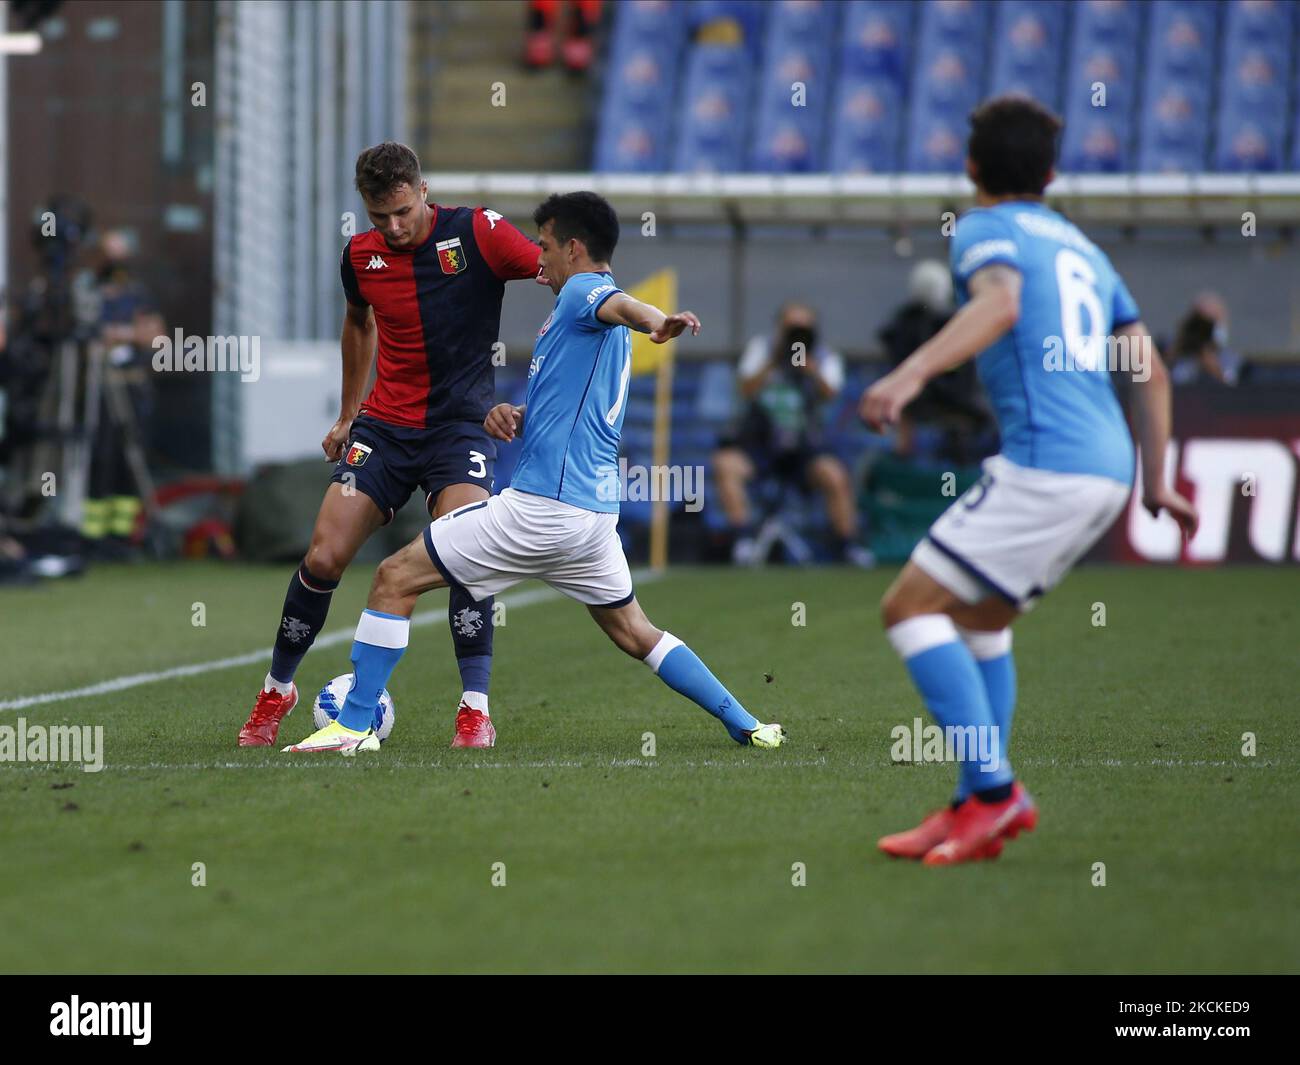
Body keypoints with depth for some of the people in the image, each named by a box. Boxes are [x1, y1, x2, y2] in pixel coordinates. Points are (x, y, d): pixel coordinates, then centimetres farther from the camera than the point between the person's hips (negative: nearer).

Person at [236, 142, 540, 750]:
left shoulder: (476, 233, -11)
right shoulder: (360, 257, 2)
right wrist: (347, 416, 28)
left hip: (460, 422, -3)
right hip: (384, 423, 3)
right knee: (323, 558, -4)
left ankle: (476, 710, -16)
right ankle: (276, 691, 17)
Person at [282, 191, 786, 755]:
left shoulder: (581, 292, -7)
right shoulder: (601, 328, 23)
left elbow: (620, 304, -32)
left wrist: (658, 322, -56)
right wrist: (514, 414, 7)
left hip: (541, 506, -10)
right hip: (596, 511, 10)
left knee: (395, 577, -3)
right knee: (634, 633, 22)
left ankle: (355, 724, -5)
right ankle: (745, 724, 16)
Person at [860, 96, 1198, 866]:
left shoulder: (988, 231, 0)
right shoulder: (1080, 248, 24)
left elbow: (1001, 305, -23)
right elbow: (1150, 368, 25)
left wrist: (913, 373, -35)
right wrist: (1156, 482, 31)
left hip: (1045, 464, -8)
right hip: (1107, 465, 8)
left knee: (912, 606, -6)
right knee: (978, 618, 20)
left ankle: (993, 785, -14)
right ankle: (980, 807, 13)